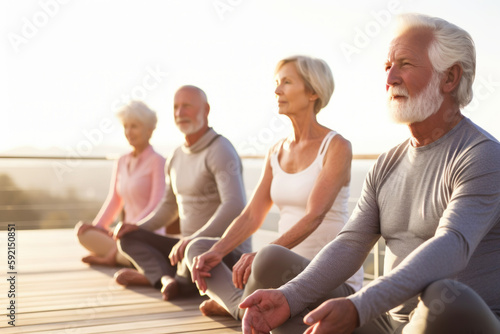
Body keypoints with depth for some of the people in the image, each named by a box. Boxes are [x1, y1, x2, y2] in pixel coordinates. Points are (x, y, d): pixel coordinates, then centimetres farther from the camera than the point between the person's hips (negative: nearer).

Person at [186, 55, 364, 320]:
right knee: (198, 248, 1)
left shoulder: (336, 147, -11)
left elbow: (314, 216, -24)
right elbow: (251, 216, 4)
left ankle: (237, 305, -8)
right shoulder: (276, 152, 11)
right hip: (288, 267, 7)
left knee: (270, 261, -39)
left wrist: (261, 254, -37)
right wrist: (215, 253, -14)